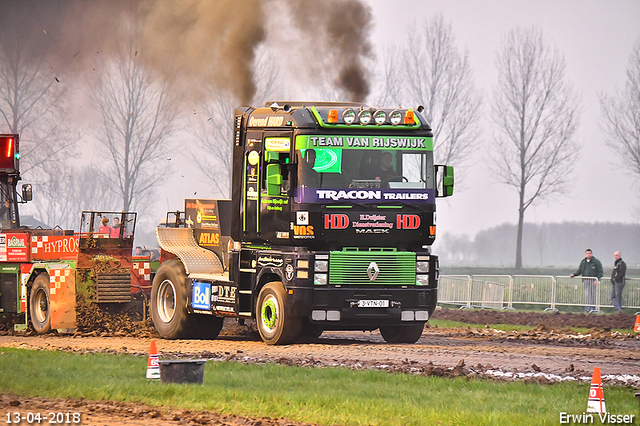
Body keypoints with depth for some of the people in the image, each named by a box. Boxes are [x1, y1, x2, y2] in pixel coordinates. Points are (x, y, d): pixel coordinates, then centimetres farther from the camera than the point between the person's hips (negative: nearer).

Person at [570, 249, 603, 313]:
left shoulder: (596, 262, 1)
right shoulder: (583, 262, 13)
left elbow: (600, 272, -1)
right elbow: (579, 271, 19)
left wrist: (597, 279, -13)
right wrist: (574, 274, 2)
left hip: (593, 280, -3)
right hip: (585, 280, 3)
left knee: (593, 294, -1)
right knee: (587, 294, -6)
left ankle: (593, 308, 8)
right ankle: (587, 308, -10)